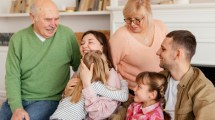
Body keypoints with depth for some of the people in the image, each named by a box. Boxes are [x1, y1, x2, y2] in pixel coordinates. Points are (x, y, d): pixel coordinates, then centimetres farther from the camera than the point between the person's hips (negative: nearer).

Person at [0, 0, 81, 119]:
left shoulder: (67, 35, -5)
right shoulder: (18, 39, -2)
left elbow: (78, 66, 7)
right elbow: (12, 77, -5)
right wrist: (17, 108, -16)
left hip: (49, 100, -2)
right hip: (18, 99, 2)